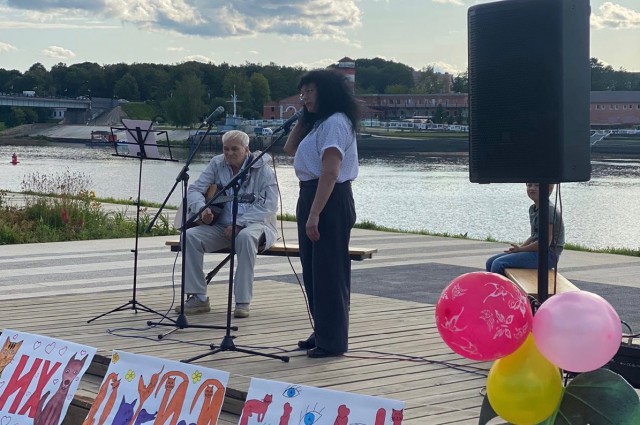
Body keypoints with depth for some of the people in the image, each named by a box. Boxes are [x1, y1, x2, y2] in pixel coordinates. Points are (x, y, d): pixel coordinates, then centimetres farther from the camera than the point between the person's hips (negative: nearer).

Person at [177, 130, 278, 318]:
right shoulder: (217, 164, 6)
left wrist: (239, 224, -24)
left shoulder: (261, 169, -7)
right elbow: (194, 189, 5)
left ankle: (242, 302, -33)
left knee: (245, 237, -40)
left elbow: (269, 205, -16)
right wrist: (202, 209, -19)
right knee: (190, 235, -21)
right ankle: (198, 298, -15)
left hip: (256, 224, -4)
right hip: (222, 225, 4)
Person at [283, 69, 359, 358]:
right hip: (311, 197, 10)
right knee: (313, 270, 14)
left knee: (328, 272, -6)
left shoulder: (335, 122, -13)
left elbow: (330, 173, -21)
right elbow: (290, 149, 25)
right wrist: (303, 118, 16)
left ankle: (332, 341, 0)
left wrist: (315, 214, -25)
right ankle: (322, 333, 23)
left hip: (330, 202, -10)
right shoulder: (318, 123, 17)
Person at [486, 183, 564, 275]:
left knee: (499, 264, -21)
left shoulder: (549, 210, -17)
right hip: (536, 251, 10)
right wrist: (520, 247, 4)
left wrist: (521, 249, -12)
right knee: (490, 262, 7)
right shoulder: (532, 209, 13)